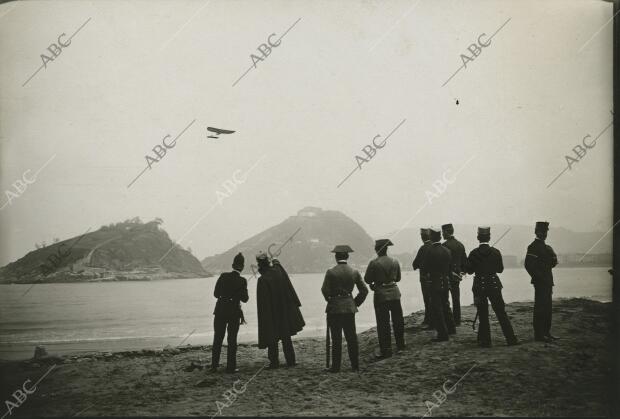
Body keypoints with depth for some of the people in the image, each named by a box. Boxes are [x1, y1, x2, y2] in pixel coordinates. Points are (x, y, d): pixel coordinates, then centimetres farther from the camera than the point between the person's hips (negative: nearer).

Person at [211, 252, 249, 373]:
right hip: (234, 313, -2)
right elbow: (245, 299, -8)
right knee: (232, 340, 8)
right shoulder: (242, 281, -11)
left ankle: (214, 366, 14)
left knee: (217, 339, 12)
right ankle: (230, 366, 9)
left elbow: (216, 294, 1)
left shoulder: (223, 276, -4)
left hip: (220, 311, 2)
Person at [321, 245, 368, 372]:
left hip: (334, 308, -3)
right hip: (350, 307, 3)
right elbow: (364, 290, 3)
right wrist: (356, 303, 13)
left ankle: (336, 366, 4)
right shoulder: (354, 272, 1)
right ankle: (355, 365, 13)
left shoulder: (330, 272, -10)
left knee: (336, 338, 1)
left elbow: (325, 290, -9)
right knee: (351, 337, 10)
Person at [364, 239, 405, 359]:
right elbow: (398, 278, 12)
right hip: (394, 293, 5)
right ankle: (400, 345, 28)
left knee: (383, 323, 0)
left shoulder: (374, 263, -13)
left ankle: (386, 350, 0)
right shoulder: (395, 261, 2)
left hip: (381, 295, -4)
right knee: (398, 320, 16)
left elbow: (367, 279, -6)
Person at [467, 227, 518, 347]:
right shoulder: (496, 252, -3)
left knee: (483, 314, 7)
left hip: (479, 286, -1)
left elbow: (469, 270, -4)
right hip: (494, 285, 1)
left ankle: (485, 341, 8)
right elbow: (500, 269, 3)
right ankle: (511, 339, 8)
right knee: (501, 312, 8)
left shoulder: (474, 253, -8)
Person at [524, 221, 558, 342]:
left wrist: (552, 260, -8)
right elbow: (529, 265, -17)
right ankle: (538, 334, -4)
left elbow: (553, 263, 15)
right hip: (540, 282, -9)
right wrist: (539, 278, -16)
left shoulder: (547, 248, 19)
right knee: (540, 308, -7)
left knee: (547, 308, 12)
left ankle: (546, 332, 19)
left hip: (547, 282, 9)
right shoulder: (533, 247, -10)